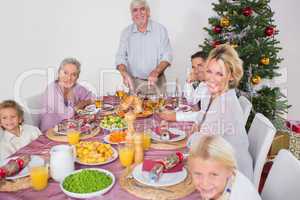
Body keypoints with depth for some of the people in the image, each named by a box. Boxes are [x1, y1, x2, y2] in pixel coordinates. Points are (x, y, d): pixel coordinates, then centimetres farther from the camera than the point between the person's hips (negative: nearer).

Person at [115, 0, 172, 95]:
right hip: (134, 83, 1)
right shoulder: (126, 32, 4)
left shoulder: (160, 30, -1)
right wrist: (124, 74, -18)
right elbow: (120, 57, 2)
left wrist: (155, 72, -21)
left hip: (156, 82, -1)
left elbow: (166, 56, -5)